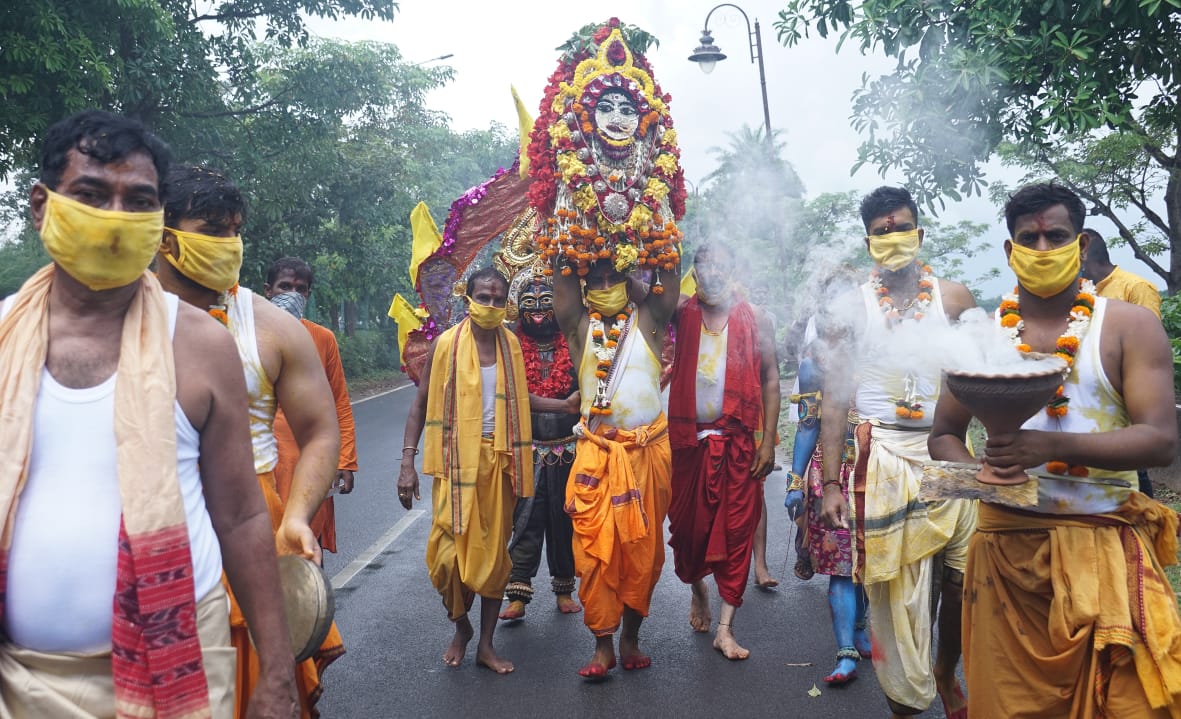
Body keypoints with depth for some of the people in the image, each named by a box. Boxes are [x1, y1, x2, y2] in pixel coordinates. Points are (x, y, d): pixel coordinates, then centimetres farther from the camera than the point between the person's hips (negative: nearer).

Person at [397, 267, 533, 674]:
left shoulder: (511, 345, 7)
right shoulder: (446, 344, -3)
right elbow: (421, 404, -1)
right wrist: (407, 463, -6)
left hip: (498, 458, 3)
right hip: (457, 458, -3)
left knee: (495, 550, 7)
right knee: (452, 548, -4)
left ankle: (486, 644, 19)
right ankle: (461, 628, 24)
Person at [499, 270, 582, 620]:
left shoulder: (573, 346, 4)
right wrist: (565, 405, -13)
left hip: (568, 450, 1)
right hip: (528, 450, -1)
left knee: (565, 521, 9)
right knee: (525, 522, -2)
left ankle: (564, 589, 23)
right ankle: (518, 595, 2)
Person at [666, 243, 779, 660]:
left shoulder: (755, 321, 3)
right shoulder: (680, 316, 7)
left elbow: (771, 381, 2)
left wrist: (768, 440, -3)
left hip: (737, 440, -1)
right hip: (688, 438, 1)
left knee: (736, 530, 0)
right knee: (686, 524, 10)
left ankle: (725, 629, 8)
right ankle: (698, 589, 41)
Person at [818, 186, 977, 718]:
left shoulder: (953, 298, 5)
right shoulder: (849, 310, 3)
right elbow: (833, 401, 2)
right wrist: (831, 483, -1)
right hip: (883, 460, -1)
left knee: (964, 579, 4)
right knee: (894, 591, 5)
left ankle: (945, 675, 33)